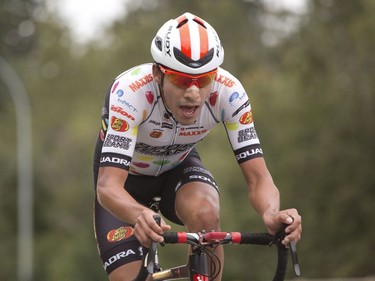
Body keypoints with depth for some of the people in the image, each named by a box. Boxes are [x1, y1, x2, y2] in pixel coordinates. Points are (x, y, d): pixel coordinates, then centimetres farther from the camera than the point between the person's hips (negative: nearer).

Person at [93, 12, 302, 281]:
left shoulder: (228, 92, -29)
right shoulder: (131, 92, -38)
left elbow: (258, 177, -29)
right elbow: (108, 186, -45)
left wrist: (271, 214, -53)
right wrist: (141, 216, -67)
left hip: (178, 166, 2)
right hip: (126, 176, -2)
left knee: (205, 213, -33)